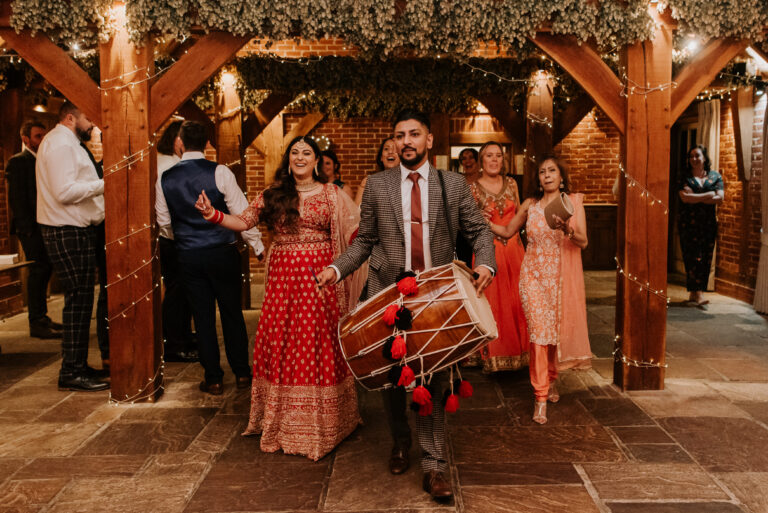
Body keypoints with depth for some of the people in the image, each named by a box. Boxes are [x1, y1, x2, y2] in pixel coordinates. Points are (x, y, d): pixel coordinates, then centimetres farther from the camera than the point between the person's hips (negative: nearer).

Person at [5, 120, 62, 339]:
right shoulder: (17, 162, -4)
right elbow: (17, 198, -11)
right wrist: (28, 227, -17)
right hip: (31, 226, -8)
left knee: (44, 270, 10)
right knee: (38, 270, -8)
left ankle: (41, 317, 18)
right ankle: (36, 323, -4)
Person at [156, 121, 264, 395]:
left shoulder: (165, 179, 0)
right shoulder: (219, 172, -9)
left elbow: (163, 222, 9)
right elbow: (242, 214, -10)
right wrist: (259, 247, -1)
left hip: (188, 256, 2)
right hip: (222, 252, -2)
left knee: (203, 317, 9)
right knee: (232, 313, 11)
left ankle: (213, 379, 17)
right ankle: (242, 373, 20)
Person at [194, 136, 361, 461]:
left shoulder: (331, 194, 5)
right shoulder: (273, 195, 9)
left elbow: (358, 229, 1)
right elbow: (243, 222, 3)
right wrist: (212, 214, -12)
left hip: (319, 278, -2)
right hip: (283, 277, 2)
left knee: (319, 343, 1)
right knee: (280, 341, 4)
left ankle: (320, 421, 16)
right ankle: (281, 421, 20)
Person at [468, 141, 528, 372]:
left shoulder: (511, 183, 8)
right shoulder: (473, 188, -3)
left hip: (513, 247, 3)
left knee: (516, 299, 5)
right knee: (491, 300, -1)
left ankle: (518, 349, 19)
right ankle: (493, 353, 11)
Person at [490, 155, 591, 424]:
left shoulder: (574, 201, 0)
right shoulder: (530, 205, 6)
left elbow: (583, 242, -8)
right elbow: (507, 232, 15)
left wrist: (567, 230, -27)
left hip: (562, 277, 0)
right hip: (534, 275, 0)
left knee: (559, 329, 9)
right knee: (538, 330, -7)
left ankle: (552, 379, 36)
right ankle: (541, 397, -2)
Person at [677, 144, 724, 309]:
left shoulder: (715, 176, 10)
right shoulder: (685, 177, 4)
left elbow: (720, 199, -2)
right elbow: (685, 197, -11)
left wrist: (695, 198, -10)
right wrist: (708, 195, -7)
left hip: (709, 223, 3)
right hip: (689, 223, -3)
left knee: (706, 259, 2)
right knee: (693, 257, -11)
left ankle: (693, 293, 9)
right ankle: (698, 294, -16)